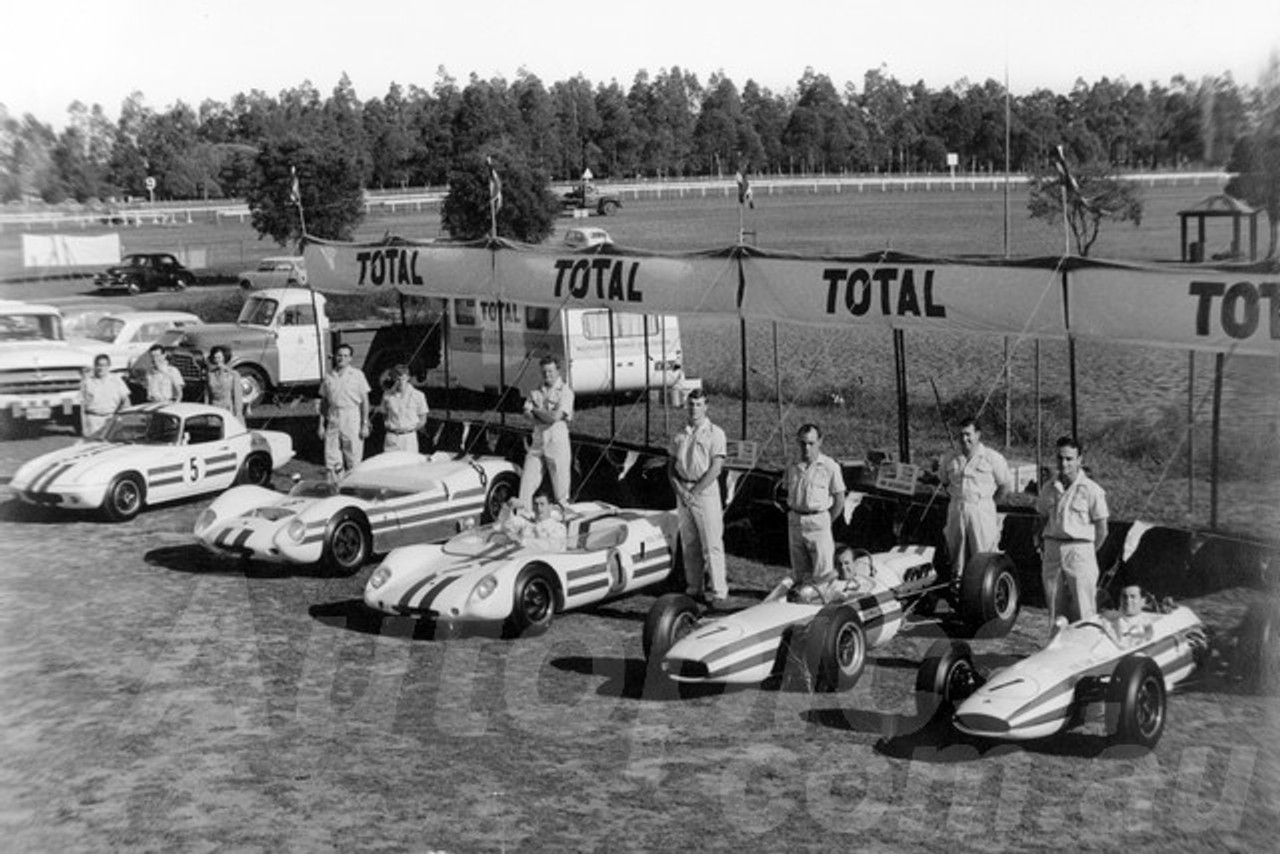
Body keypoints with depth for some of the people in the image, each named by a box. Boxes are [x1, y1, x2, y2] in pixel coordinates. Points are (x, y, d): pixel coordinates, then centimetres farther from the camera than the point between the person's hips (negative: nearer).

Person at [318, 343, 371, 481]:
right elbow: (324, 402, 14)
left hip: (352, 419, -3)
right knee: (332, 461, 0)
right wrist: (322, 425, 8)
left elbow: (365, 401, 1)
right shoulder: (329, 376, 9)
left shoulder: (357, 375, 1)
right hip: (333, 419, 3)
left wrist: (365, 425, -5)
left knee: (353, 461, -1)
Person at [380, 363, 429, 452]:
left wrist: (411, 428, -3)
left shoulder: (418, 396, 1)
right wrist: (388, 425, 2)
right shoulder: (387, 396, 6)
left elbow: (422, 420, 7)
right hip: (392, 437, 1)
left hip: (409, 437, -1)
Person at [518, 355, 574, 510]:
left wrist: (536, 410, 0)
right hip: (537, 442, 5)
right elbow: (527, 412, 2)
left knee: (560, 486, 0)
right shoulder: (536, 391, 14)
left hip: (558, 442, -5)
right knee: (527, 481, 1)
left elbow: (555, 417, -13)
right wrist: (547, 415, -10)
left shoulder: (565, 392, -3)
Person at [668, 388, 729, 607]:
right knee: (689, 545, 8)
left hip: (706, 491, -5)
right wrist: (680, 490, -6)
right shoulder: (679, 435, 11)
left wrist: (694, 492, -13)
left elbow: (715, 469, -10)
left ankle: (719, 593, -5)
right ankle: (694, 589, 16)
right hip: (682, 492, 5)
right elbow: (671, 466, 11)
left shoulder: (715, 433, -4)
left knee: (712, 545, -6)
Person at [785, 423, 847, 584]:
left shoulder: (830, 467, -6)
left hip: (818, 521, -4)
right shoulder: (792, 468, 7)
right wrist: (792, 514, 8)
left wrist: (827, 522, 0)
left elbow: (839, 499, -1)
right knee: (799, 571, 11)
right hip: (795, 521, 5)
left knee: (822, 573, -5)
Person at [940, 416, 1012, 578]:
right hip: (956, 510, 4)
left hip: (982, 512, -4)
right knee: (956, 553, 9)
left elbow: (1006, 485, 3)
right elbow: (945, 482, 24)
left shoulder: (992, 458, -2)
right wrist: (956, 498, 13)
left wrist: (989, 502, 3)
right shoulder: (950, 459, 10)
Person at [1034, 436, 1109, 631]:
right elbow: (1040, 519, 18)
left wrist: (1087, 552, 3)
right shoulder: (1049, 489, 9)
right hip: (1052, 548, 4)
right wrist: (1039, 543, 8)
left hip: (1079, 548, -4)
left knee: (1083, 609, -5)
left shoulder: (1091, 490, -4)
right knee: (1054, 606, 8)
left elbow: (1101, 530, 0)